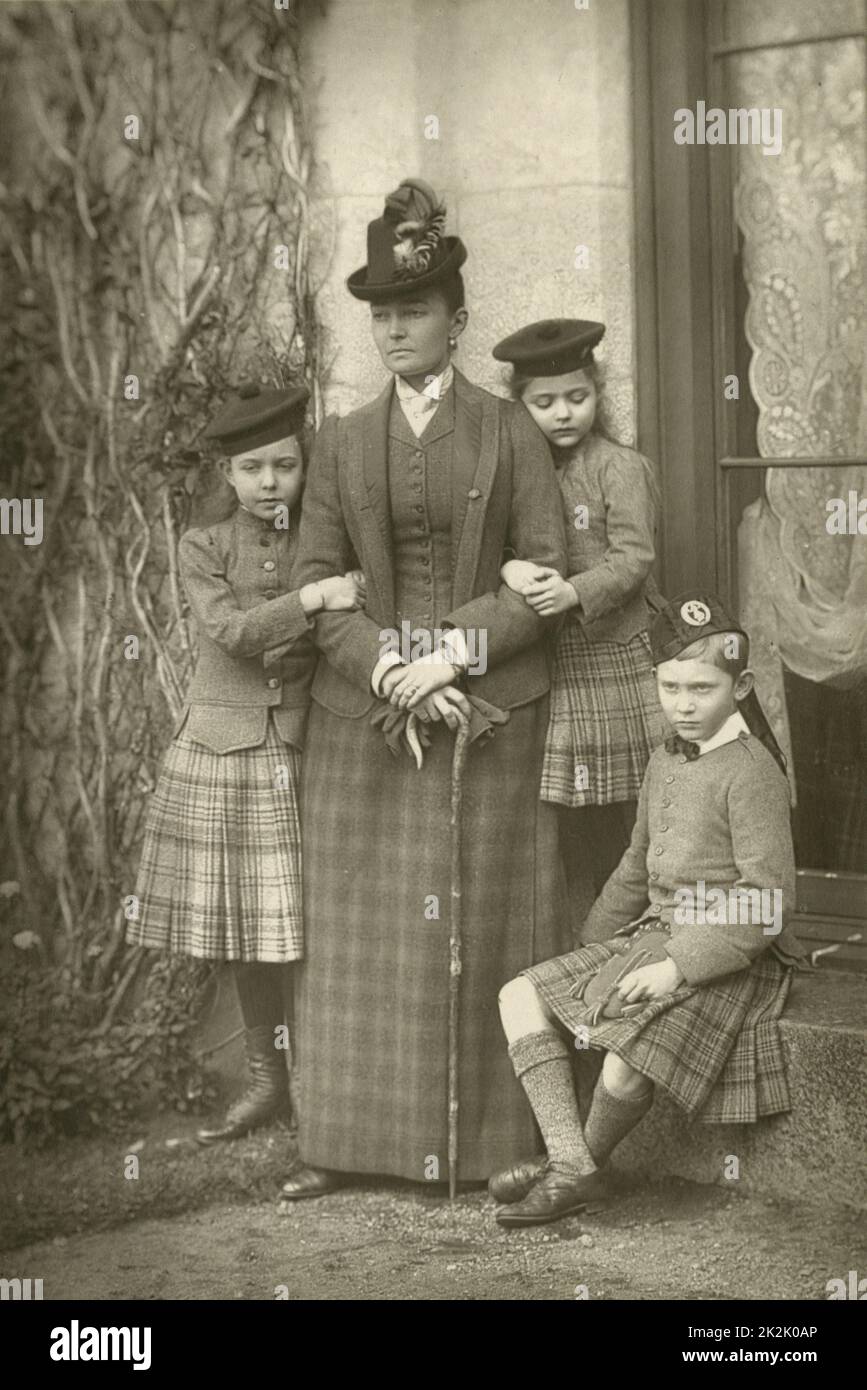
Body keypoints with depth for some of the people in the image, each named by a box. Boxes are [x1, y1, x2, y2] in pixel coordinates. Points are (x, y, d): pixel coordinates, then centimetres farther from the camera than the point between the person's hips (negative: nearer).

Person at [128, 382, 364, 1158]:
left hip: (303, 753, -1)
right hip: (221, 753, 1)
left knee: (304, 927, -4)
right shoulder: (203, 550, 2)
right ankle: (266, 1080, 21)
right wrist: (312, 599, -25)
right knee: (242, 929, 7)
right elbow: (233, 631, -13)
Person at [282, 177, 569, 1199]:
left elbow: (545, 573, -2)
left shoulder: (509, 433, 3)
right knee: (361, 929, 3)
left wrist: (454, 653, -13)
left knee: (484, 925, 1)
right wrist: (393, 672, -11)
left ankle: (494, 1137, 9)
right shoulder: (341, 445, 9)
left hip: (494, 710, -2)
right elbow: (315, 583, 4)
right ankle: (344, 1138, 11)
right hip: (364, 716, 2)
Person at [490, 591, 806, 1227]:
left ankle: (589, 1157, 2)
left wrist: (680, 965, -22)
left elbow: (769, 899, -19)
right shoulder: (664, 763, 13)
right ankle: (571, 1166, -13)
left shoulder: (752, 772, -13)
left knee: (628, 1049, -31)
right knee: (521, 996, -3)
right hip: (652, 937, 9)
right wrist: (597, 942, 19)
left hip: (723, 955, -9)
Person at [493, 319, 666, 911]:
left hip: (616, 659, -4)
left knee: (621, 831, -1)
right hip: (549, 668, 4)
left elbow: (633, 557, -11)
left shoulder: (624, 468, -3)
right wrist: (510, 568, -19)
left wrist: (576, 591, -28)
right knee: (564, 833, 5)